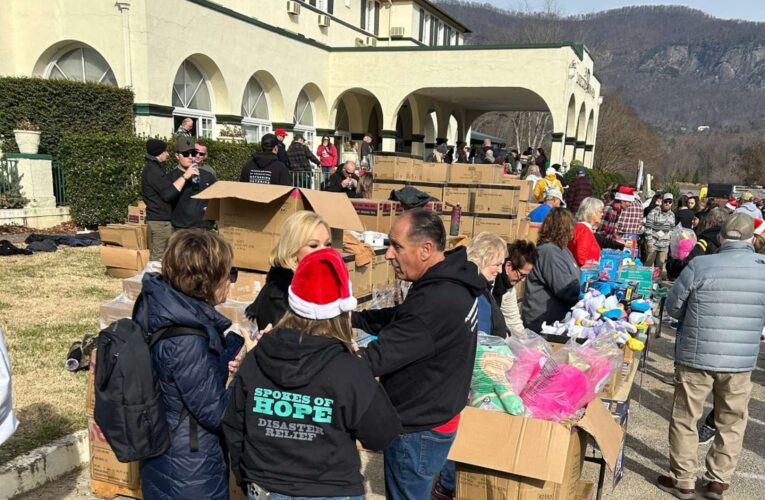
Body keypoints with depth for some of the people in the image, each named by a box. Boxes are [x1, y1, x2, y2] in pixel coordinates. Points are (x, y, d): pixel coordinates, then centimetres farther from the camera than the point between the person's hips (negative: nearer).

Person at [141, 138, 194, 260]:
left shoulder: (153, 168, 17)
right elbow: (168, 193, -23)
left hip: (160, 219, 10)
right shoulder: (153, 170, -15)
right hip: (160, 221, -10)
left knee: (157, 256, 12)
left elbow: (164, 191, 19)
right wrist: (185, 176, -20)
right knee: (159, 258, -8)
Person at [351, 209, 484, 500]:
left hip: (417, 431, -9)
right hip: (437, 416, 9)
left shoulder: (435, 304, -33)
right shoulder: (453, 281, -1)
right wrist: (350, 318, -1)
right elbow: (397, 319, 10)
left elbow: (376, 359, -30)